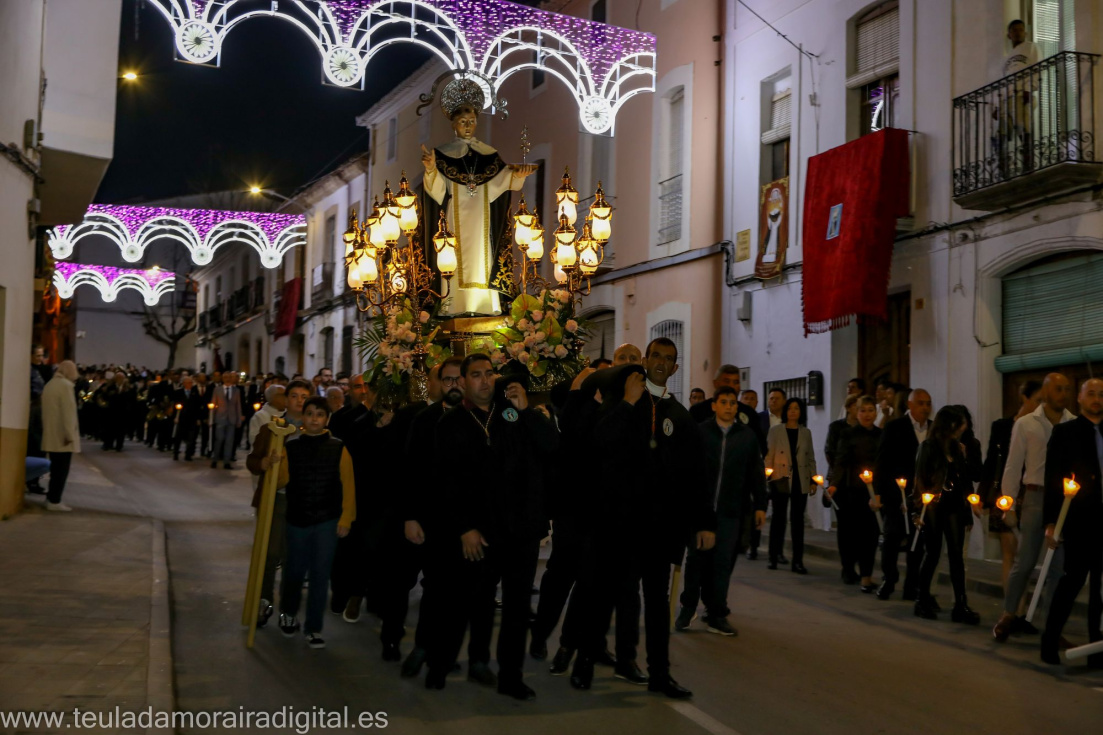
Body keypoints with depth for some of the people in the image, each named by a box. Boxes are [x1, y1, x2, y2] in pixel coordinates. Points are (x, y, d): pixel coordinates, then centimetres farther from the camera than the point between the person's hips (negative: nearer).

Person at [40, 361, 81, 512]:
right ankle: (54, 501, -3)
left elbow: (48, 410, 17)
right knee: (61, 470, -4)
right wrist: (70, 434, -18)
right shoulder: (66, 385, -13)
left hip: (51, 435, 9)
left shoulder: (49, 384, 15)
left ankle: (51, 498, 18)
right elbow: (68, 412, -19)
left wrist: (57, 432, 20)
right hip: (62, 436, -9)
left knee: (56, 469, 15)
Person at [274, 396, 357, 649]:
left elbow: (348, 485, -3)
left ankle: (313, 627, 14)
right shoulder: (290, 446, 0)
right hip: (297, 519, 1)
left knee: (320, 574, 2)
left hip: (327, 520, -1)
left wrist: (346, 518, -7)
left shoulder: (338, 448, -5)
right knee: (295, 571, 13)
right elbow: (282, 481, -1)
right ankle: (288, 614, 38)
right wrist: (276, 465, -20)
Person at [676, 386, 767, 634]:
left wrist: (760, 505, 5)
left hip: (732, 510, 1)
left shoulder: (747, 435, 5)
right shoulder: (700, 432, -1)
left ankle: (716, 615, 14)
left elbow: (757, 473, 8)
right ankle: (688, 607, 23)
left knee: (723, 562, 5)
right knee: (697, 558, 7)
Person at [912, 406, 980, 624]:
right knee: (933, 553, 3)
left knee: (956, 554, 0)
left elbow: (964, 478, 13)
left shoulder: (958, 448, 9)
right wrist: (920, 508, -12)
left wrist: (969, 498, -1)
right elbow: (920, 478, -7)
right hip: (933, 507, -4)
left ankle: (960, 604, 0)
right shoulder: (928, 447, -5)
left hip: (954, 506, 4)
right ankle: (923, 600, 17)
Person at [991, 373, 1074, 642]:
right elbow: (1013, 465, 1)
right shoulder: (1026, 424, 1)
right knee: (1025, 561, 1)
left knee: (1060, 565, 6)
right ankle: (1008, 615, 18)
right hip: (1036, 496, -1)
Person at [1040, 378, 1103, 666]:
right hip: (1078, 518, -4)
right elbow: (1053, 478, -3)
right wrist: (1051, 522, -8)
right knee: (1075, 577, -7)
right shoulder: (1065, 432, 2)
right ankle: (1049, 640, 5)